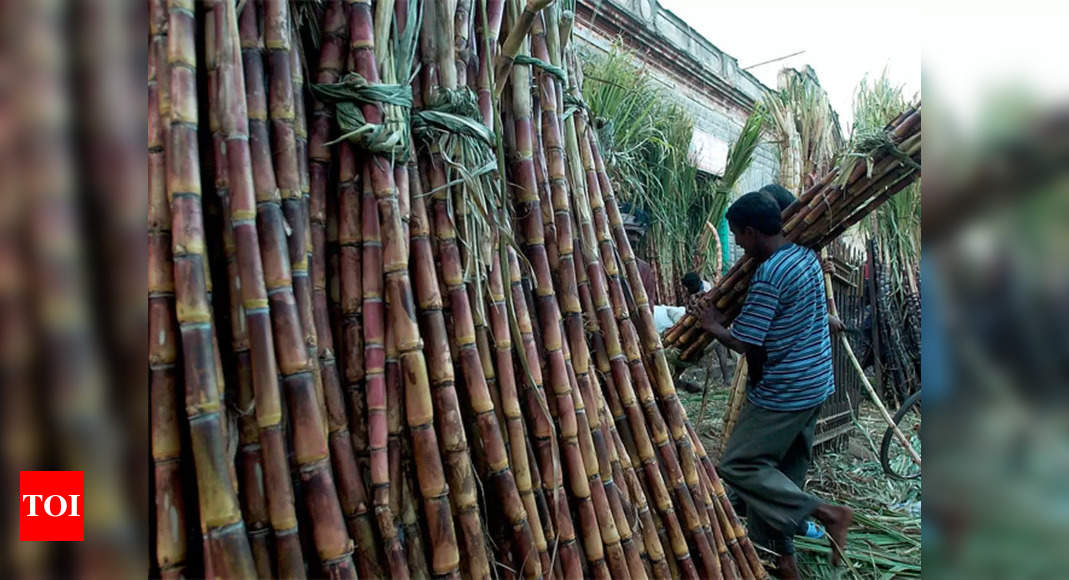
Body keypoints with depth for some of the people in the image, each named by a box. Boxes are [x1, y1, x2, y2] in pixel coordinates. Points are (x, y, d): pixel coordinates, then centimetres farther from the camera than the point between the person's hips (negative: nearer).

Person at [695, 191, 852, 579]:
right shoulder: (806, 255, 6)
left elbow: (746, 345, -20)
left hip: (783, 392, -10)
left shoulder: (768, 275, -23)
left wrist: (713, 327, -2)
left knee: (737, 465, -2)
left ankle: (824, 513, -1)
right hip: (814, 383, 10)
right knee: (785, 470, 16)